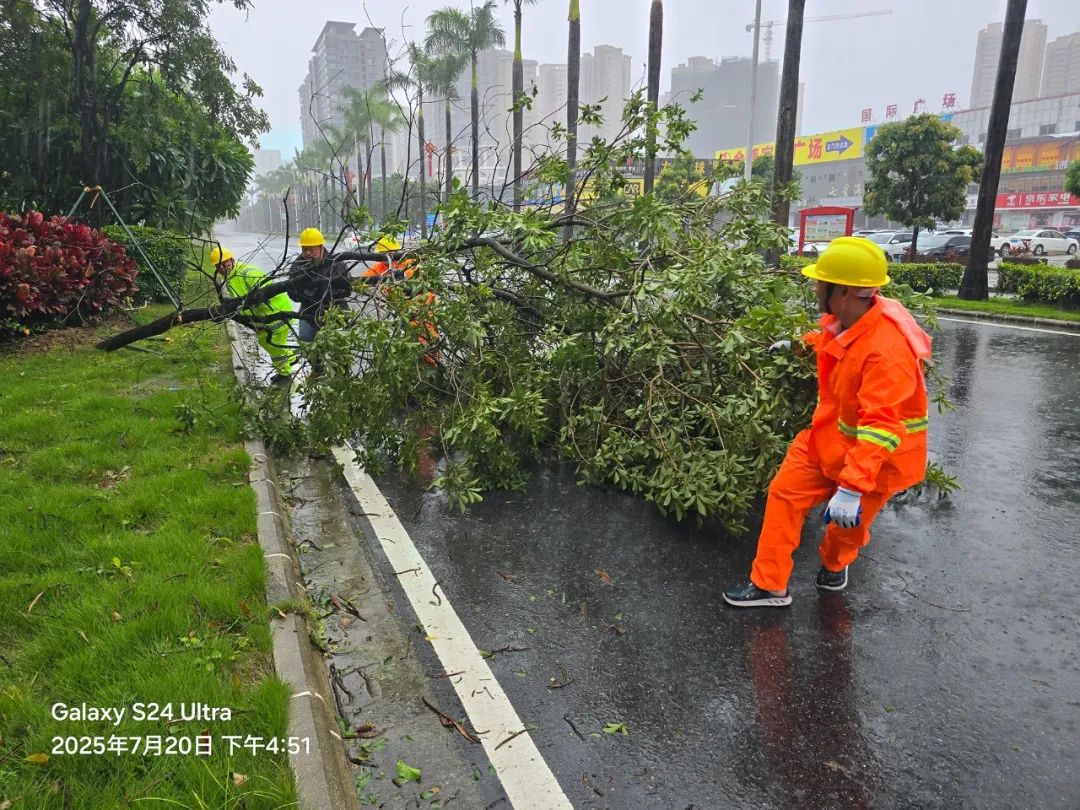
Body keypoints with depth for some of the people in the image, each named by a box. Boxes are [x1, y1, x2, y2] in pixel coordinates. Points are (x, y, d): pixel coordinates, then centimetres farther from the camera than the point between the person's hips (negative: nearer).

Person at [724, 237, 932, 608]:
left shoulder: (888, 350, -35)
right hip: (830, 435, 7)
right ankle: (768, 585, 13)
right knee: (785, 492, 2)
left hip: (874, 454, -7)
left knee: (847, 523, 14)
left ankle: (833, 565, 50)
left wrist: (852, 487, -42)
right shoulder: (842, 319, -9)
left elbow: (880, 426, -39)